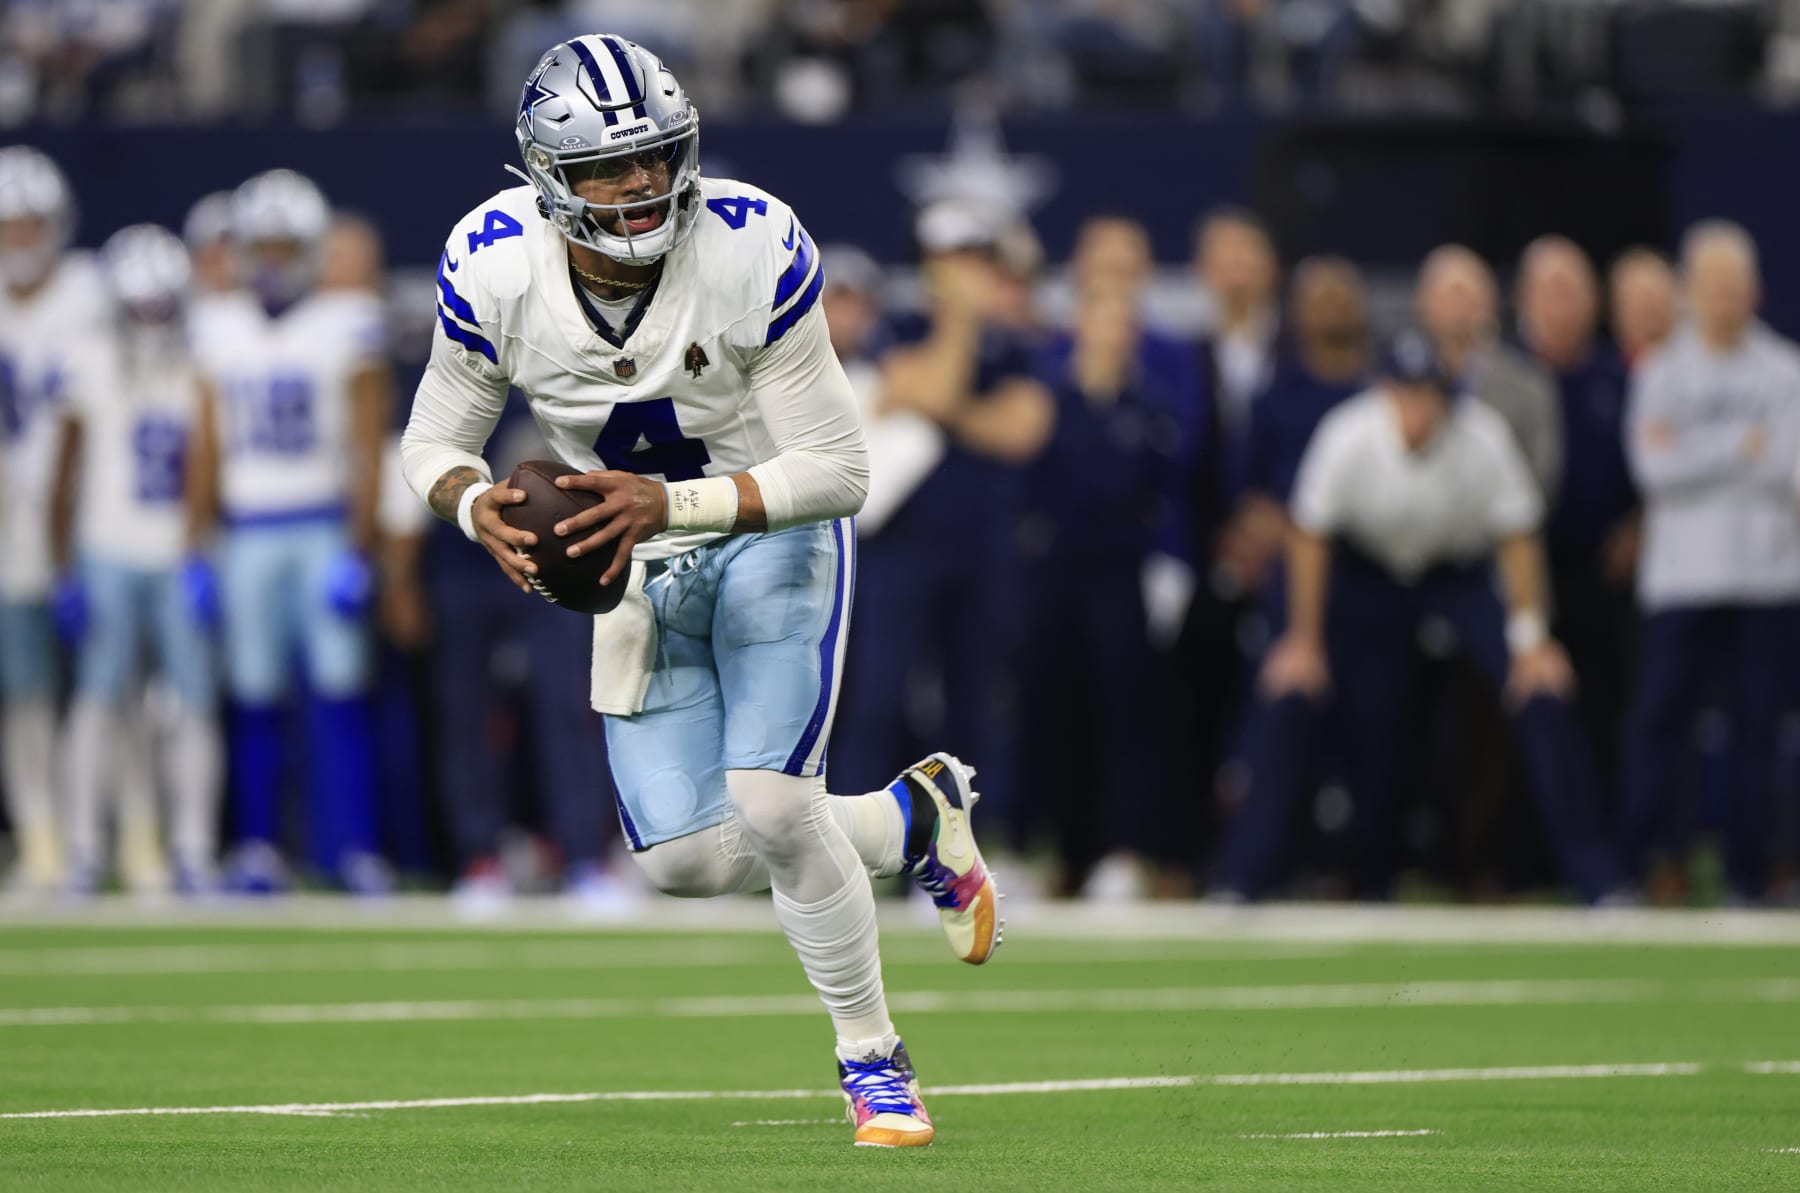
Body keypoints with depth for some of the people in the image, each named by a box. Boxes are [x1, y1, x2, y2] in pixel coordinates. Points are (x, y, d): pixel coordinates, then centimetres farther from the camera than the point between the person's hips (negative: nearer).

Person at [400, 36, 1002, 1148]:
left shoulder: (753, 251, -28)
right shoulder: (495, 269, -20)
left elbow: (838, 467, -23)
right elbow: (436, 443, -5)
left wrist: (671, 503, -36)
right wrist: (479, 505, -29)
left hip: (774, 529, -4)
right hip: (637, 560, 4)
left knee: (769, 805, -21)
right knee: (690, 858, -3)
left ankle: (875, 1063, 1)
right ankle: (914, 821, 26)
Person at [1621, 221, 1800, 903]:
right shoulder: (1662, 373, 7)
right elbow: (1653, 469, -7)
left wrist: (1695, 454, -5)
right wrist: (1743, 446, -6)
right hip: (1682, 578, 0)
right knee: (1659, 719, -6)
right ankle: (1638, 865, -3)